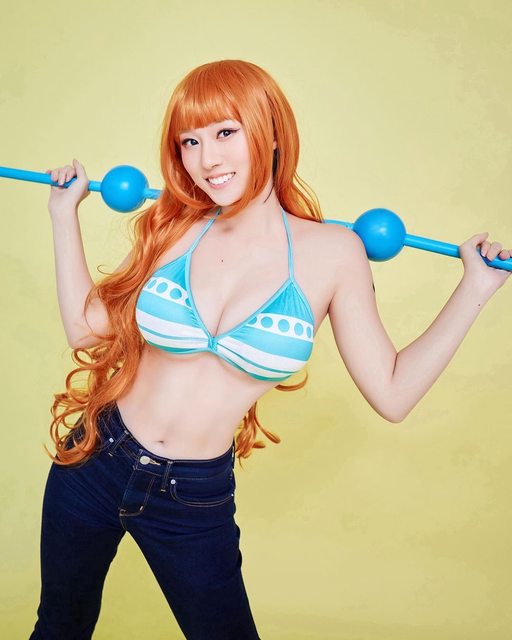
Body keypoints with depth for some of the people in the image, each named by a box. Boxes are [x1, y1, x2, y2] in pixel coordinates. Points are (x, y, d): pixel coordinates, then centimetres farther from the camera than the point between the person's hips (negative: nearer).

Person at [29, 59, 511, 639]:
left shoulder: (332, 253, -12)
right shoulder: (172, 228, -7)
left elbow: (392, 393, -10)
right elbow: (86, 329, -3)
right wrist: (65, 213, 0)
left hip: (196, 501, -2)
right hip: (95, 464, 2)